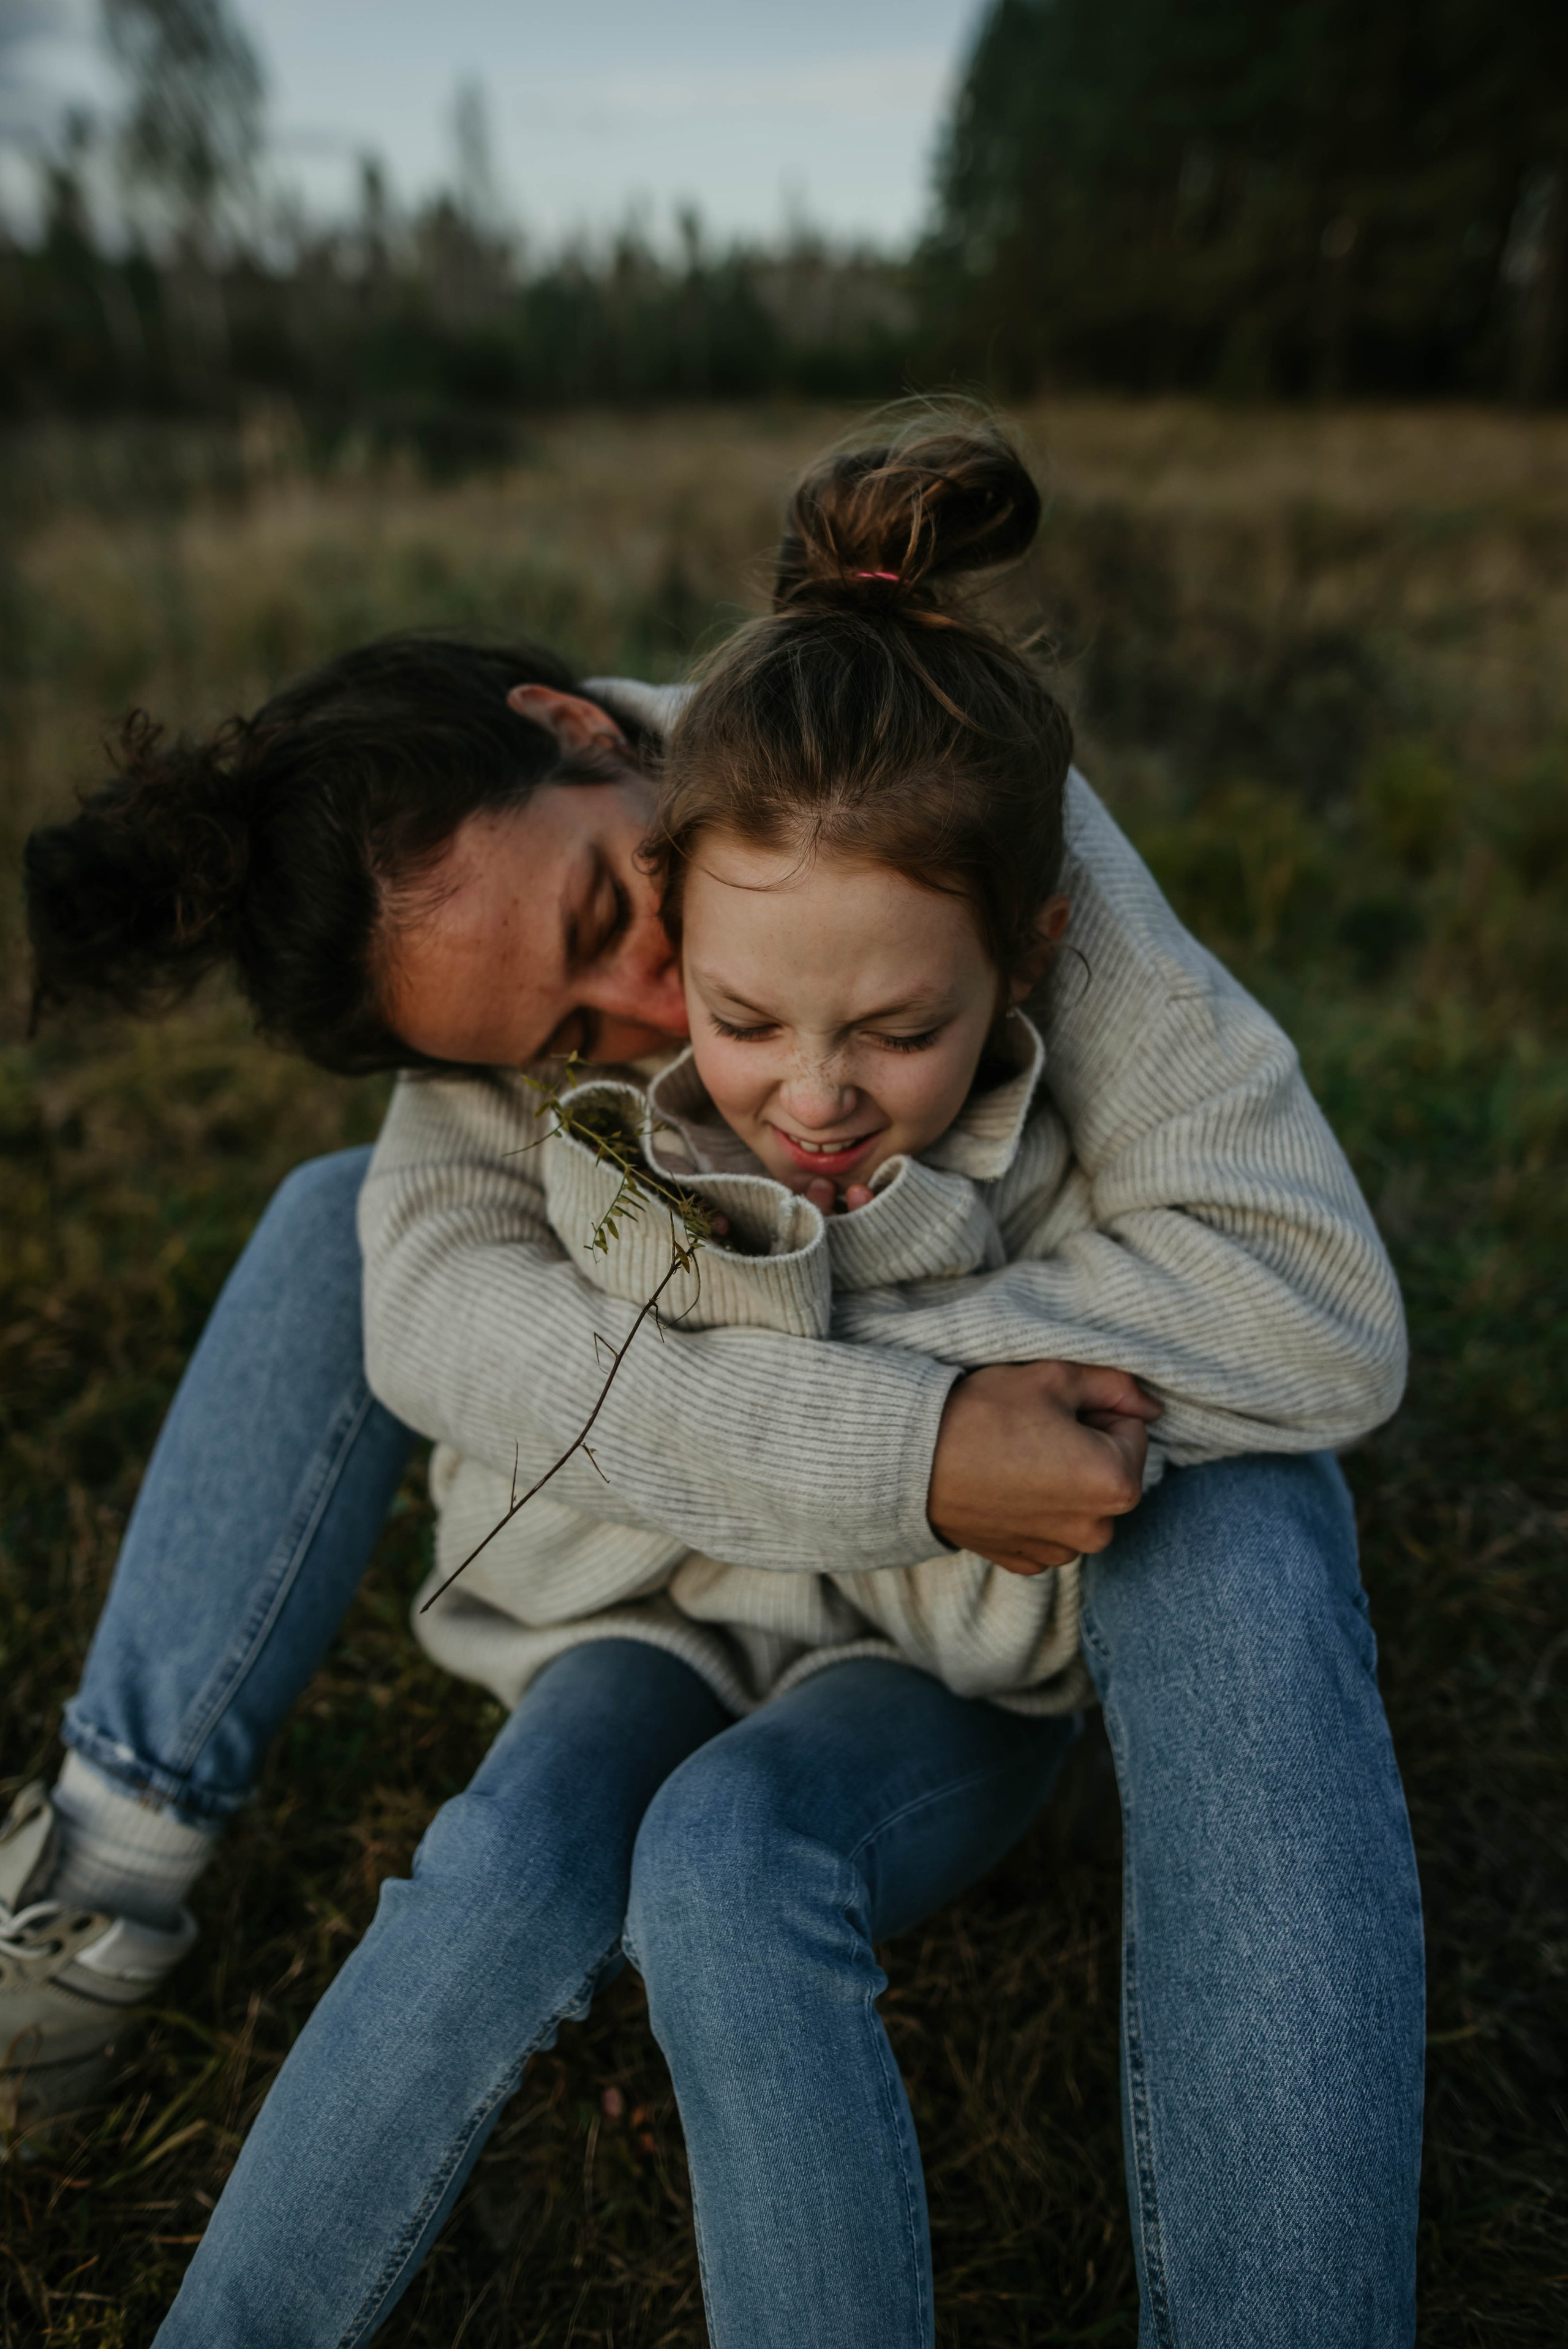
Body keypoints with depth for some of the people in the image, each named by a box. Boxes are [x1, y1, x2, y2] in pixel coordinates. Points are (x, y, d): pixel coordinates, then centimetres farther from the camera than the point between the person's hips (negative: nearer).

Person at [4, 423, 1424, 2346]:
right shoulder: (522, 924, -19)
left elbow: (1315, 1313, -36)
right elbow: (440, 1305, -33)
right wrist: (898, 1446, -45)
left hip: (1110, 1401, -3)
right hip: (815, 1467, 3)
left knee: (1238, 1554, -40)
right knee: (343, 1222, -11)